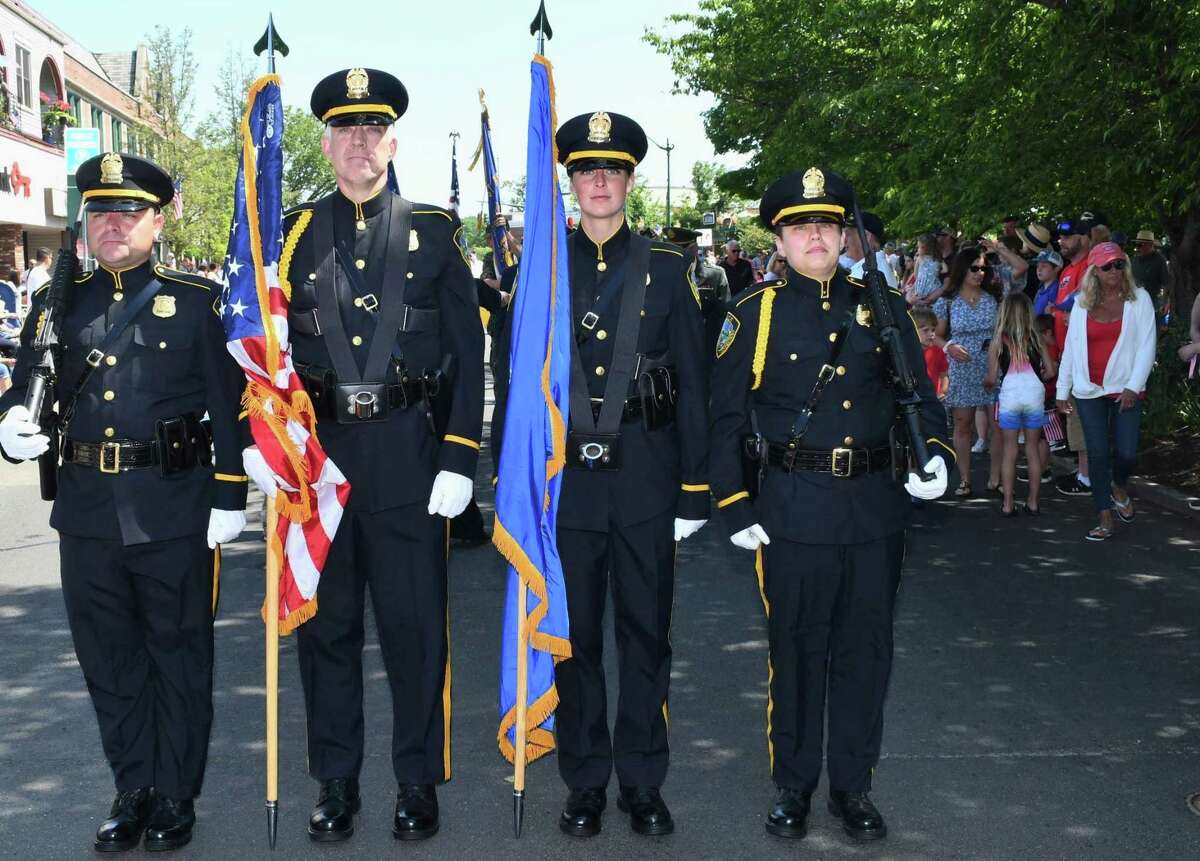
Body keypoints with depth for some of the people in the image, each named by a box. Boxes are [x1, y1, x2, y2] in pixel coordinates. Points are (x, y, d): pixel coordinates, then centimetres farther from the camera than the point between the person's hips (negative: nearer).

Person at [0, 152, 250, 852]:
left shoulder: (197, 301, -2)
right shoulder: (57, 303, 8)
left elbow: (230, 405, -3)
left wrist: (229, 498, -7)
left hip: (175, 511, -3)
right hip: (87, 512, 4)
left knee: (179, 657, 8)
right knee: (109, 661, 13)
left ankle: (176, 797, 23)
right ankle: (133, 791, 29)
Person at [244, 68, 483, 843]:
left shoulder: (434, 232, 4)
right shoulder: (294, 234, 8)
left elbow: (468, 352, 1)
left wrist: (461, 460, -6)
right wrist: (257, 438, -7)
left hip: (409, 451, -2)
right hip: (318, 449, 2)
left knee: (416, 624, 4)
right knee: (326, 624, 9)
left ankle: (419, 783, 20)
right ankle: (336, 784, 24)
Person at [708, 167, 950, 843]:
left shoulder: (883, 307, 7)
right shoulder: (755, 314, 0)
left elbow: (920, 396, 11)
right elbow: (726, 419, 0)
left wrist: (933, 454, -8)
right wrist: (735, 507, -5)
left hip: (876, 508, 3)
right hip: (792, 511, -2)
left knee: (866, 650, 10)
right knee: (795, 650, 7)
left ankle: (854, 785, 26)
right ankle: (793, 785, 24)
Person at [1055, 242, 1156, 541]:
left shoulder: (1139, 298, 0)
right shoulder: (1082, 303, 5)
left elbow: (1147, 345, -5)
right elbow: (1070, 348, 10)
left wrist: (1133, 387, -13)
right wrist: (1062, 390, 9)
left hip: (1126, 390, -1)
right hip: (1089, 391, 1)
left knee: (1127, 452, -4)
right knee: (1098, 454, -1)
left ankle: (1118, 488, 31)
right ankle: (1105, 520, 7)